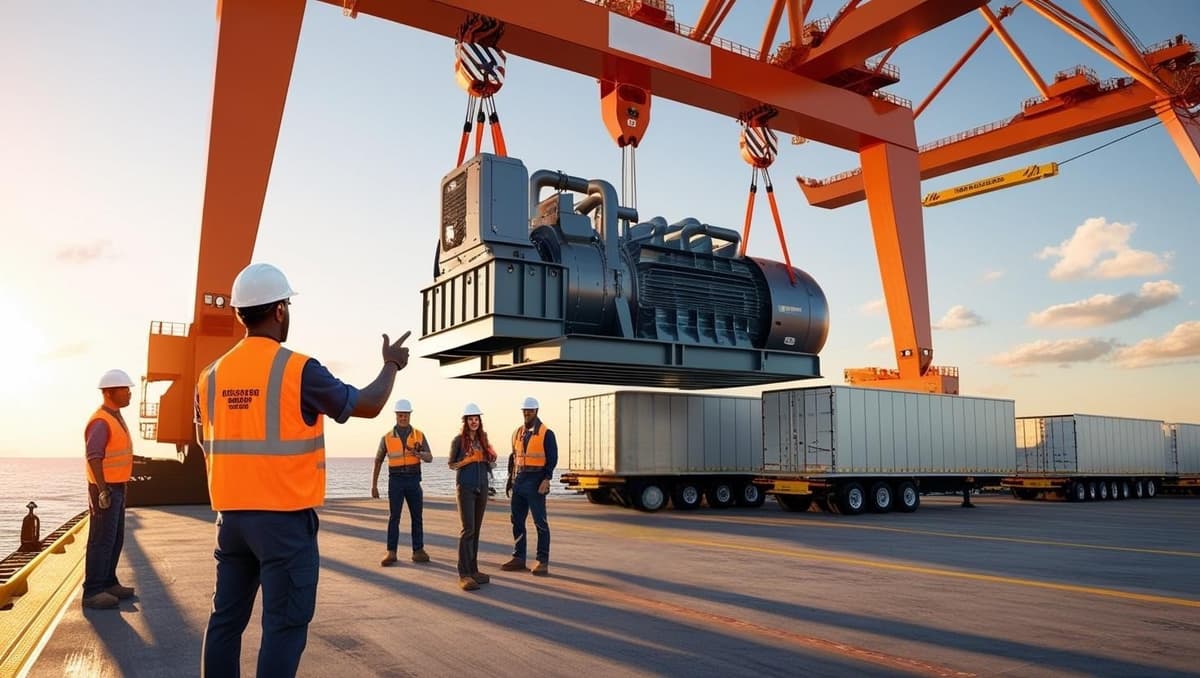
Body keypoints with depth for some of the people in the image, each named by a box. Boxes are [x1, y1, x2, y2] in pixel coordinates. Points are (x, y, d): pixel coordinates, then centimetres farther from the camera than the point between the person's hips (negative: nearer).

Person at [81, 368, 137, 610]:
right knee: (102, 540, -6)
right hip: (105, 490, -10)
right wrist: (103, 491, -28)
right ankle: (92, 592, -1)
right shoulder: (100, 421, -18)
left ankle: (108, 583, 22)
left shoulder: (116, 419, 14)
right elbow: (93, 457, -24)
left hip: (115, 488, 10)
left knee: (115, 538, 14)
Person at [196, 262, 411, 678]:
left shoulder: (211, 376, 5)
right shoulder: (298, 370, -13)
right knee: (285, 625, 1)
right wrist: (392, 365, 12)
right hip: (285, 518, -6)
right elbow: (368, 406, -5)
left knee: (226, 619, 14)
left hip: (231, 515, 7)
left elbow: (205, 445, 15)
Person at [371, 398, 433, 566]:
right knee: (394, 517, -4)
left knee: (416, 517, 3)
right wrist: (374, 486, 6)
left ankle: (418, 551, 10)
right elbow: (378, 462, 8)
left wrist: (418, 453, -30)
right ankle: (391, 553, 0)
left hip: (413, 480, 1)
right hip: (395, 480, -1)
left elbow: (429, 458, -6)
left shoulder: (419, 436, 2)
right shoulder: (387, 437, 2)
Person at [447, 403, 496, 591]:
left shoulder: (483, 438, 9)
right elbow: (452, 464, -1)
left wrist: (492, 457, -3)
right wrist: (469, 459, -15)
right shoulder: (459, 440, -4)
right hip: (465, 487, -5)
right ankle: (464, 574, -9)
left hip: (482, 487, 5)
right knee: (468, 529, -11)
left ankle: (473, 569, 14)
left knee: (476, 530, 8)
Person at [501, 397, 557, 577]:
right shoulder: (517, 432, 12)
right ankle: (518, 558, 19)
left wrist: (546, 480, -18)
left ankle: (543, 561, 3)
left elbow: (552, 459, -9)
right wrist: (510, 477, 13)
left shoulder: (546, 433, -6)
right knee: (517, 521, 10)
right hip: (518, 481, 6)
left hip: (535, 482, -6)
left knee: (540, 522, -3)